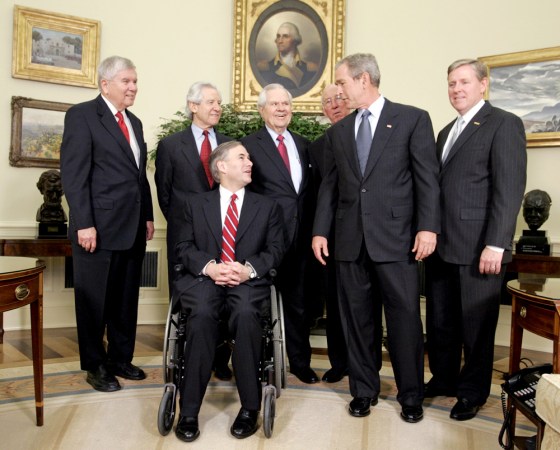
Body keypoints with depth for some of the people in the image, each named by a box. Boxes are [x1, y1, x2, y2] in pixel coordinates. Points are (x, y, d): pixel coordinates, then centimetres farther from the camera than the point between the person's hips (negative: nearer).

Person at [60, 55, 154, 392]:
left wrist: (148, 216, 12)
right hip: (99, 227, -7)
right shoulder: (82, 115, -5)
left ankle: (121, 358, 28)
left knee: (127, 299, 14)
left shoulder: (134, 122, 17)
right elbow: (73, 175, -13)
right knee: (94, 300, 7)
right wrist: (84, 224, -18)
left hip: (133, 228, 7)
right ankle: (95, 366, 21)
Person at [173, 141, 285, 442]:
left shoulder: (267, 206, 17)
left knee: (245, 314, -34)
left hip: (248, 281, 0)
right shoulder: (195, 203, 16)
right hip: (204, 279, 0)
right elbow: (184, 247, 7)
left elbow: (275, 250, 7)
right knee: (202, 314, -34)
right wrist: (209, 267, -13)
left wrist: (249, 269, -12)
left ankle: (250, 407, -22)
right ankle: (189, 411, -24)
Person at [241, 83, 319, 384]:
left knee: (298, 302, 15)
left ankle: (300, 362, 29)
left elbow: (310, 189, 12)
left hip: (299, 235, 5)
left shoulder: (303, 145, 13)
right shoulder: (250, 144, -3)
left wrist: (311, 230, 5)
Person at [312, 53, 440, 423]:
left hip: (396, 238, -4)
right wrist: (320, 231, 7)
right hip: (350, 240, 4)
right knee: (357, 318, 10)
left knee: (405, 317, 3)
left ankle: (411, 395, 21)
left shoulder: (413, 119, 1)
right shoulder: (337, 131, 14)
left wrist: (428, 227, -11)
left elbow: (428, 178, -3)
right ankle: (364, 390, 26)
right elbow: (330, 185, 14)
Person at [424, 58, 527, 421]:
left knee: (475, 323, 7)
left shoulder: (504, 124, -5)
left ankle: (473, 391, 24)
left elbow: (510, 189, -13)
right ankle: (443, 379, 31)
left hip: (478, 248, -7)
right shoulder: (447, 132, 20)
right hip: (442, 245, 7)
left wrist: (495, 244, -19)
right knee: (440, 321, 14)